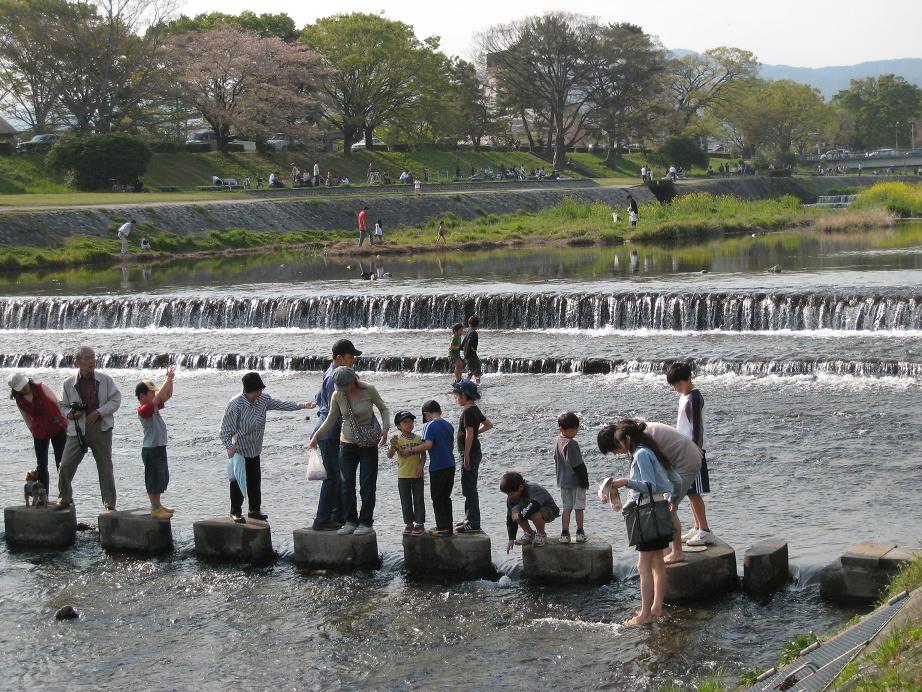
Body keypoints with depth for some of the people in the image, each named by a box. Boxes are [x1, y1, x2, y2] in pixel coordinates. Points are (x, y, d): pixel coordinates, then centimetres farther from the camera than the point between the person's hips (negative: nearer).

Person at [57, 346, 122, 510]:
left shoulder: (105, 380, 0)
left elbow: (115, 400, 1)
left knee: (105, 467, 4)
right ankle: (64, 499, 13)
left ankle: (110, 503, 14)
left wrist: (99, 412, -12)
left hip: (101, 428, 0)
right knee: (65, 466, -6)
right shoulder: (69, 383, 3)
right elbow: (63, 406, 12)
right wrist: (70, 413, -10)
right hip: (77, 430, 1)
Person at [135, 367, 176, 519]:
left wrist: (170, 379, -1)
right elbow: (159, 396, -29)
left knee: (163, 478, 17)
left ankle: (158, 505, 27)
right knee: (154, 479, -3)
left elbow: (167, 395, 14)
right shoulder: (143, 409, -18)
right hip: (150, 450, -10)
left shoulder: (154, 406, 10)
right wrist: (168, 379, -25)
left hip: (160, 448, 10)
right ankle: (155, 509, 2)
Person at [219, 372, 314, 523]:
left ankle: (255, 509, 25)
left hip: (254, 450, 7)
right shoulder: (235, 404, -23)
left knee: (255, 480, 12)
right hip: (238, 450, -7)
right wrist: (229, 446, -34)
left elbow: (279, 404, 11)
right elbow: (225, 429, -21)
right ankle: (236, 512, 11)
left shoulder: (263, 399, -3)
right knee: (238, 481, 0)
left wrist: (301, 405, 7)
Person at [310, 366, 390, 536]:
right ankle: (350, 522, 11)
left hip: (368, 444, -3)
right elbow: (331, 420, 4)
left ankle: (365, 523, 7)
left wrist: (384, 427, -16)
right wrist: (317, 435, -6)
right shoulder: (337, 396, -5)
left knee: (367, 486, -1)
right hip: (347, 443, 3)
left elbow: (384, 409, 0)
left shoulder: (368, 390, -12)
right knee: (346, 485, 2)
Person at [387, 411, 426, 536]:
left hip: (417, 475, 0)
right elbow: (390, 455, -12)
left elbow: (423, 455, 6)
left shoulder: (418, 438, 1)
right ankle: (409, 523, 17)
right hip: (403, 476, 0)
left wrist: (421, 466, -9)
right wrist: (393, 446, -30)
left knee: (418, 500, 5)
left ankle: (420, 523, 11)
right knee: (406, 501, 7)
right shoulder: (398, 440, -4)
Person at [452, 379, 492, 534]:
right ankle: (470, 519, 25)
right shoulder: (475, 409, 12)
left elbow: (469, 435, -24)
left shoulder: (468, 412, -17)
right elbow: (489, 424, 24)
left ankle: (473, 524, -6)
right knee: (469, 488, 17)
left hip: (470, 453, -10)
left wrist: (466, 456, -23)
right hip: (475, 452, 10)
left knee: (469, 489, -7)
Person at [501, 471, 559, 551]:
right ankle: (529, 533, 0)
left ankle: (541, 535, -10)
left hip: (550, 511, -7)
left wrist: (521, 515, -43)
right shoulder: (511, 498, -11)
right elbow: (510, 518, -6)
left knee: (535, 514, -39)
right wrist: (511, 539, -7)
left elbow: (534, 505, -52)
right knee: (514, 511, -21)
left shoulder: (533, 489, -32)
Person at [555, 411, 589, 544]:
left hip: (564, 482, 8)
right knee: (579, 508, 4)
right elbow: (578, 465, -18)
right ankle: (580, 532, 11)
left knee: (566, 508, 8)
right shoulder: (571, 444, -20)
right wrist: (585, 481, -12)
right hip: (576, 481, -8)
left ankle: (564, 533, 4)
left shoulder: (559, 442, 7)